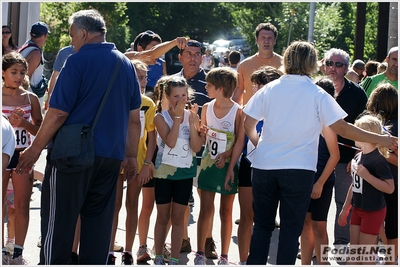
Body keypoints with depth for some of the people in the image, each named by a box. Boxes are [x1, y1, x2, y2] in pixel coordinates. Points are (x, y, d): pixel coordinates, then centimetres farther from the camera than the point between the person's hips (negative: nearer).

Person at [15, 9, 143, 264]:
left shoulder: (79, 60, -9)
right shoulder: (126, 64, 11)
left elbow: (58, 113, -12)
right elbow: (134, 119, 13)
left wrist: (35, 149, -4)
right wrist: (131, 156, 19)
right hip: (112, 157, 6)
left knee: (58, 222, 1)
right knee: (99, 222, 9)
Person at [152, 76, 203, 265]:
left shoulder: (192, 116, -1)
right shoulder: (161, 117, -7)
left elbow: (197, 147, -9)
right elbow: (170, 142, -22)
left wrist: (191, 121, -17)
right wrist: (177, 117, -19)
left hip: (185, 173, 2)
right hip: (164, 172, -2)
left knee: (178, 218, 6)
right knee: (163, 217, 7)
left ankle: (174, 260, 11)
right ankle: (158, 258, 16)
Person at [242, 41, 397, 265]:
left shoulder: (270, 89, 1)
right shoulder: (317, 94, -6)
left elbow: (249, 124, 5)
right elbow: (342, 128, -9)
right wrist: (380, 140, -2)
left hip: (265, 165, 3)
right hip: (299, 169, -3)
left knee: (262, 225, 12)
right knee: (291, 228, 5)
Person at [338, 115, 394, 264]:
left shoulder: (378, 160, -19)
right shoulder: (358, 157, 6)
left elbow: (390, 188, -25)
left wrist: (367, 176, -29)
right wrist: (345, 209, 19)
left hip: (373, 211, -8)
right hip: (358, 210, 8)